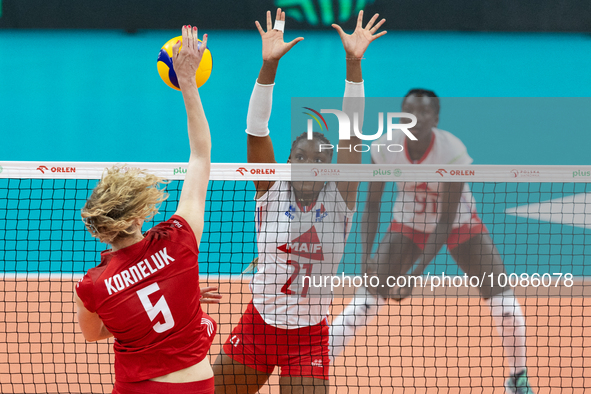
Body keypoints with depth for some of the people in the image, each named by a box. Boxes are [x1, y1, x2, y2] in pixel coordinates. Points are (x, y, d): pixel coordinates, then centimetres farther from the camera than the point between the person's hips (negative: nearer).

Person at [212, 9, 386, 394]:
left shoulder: (339, 200, -5)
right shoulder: (272, 192, -4)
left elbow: (351, 134, -14)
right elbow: (256, 131, -14)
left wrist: (354, 63, -23)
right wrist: (269, 65, -25)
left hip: (309, 337, -1)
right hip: (258, 327, 1)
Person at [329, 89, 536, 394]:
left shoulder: (453, 152, -31)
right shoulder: (385, 149, -24)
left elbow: (446, 220, -28)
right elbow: (372, 204, -10)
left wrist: (417, 273, -33)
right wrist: (367, 254, -22)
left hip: (460, 223, -1)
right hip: (408, 224, 1)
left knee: (502, 298, -12)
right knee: (368, 298, -14)